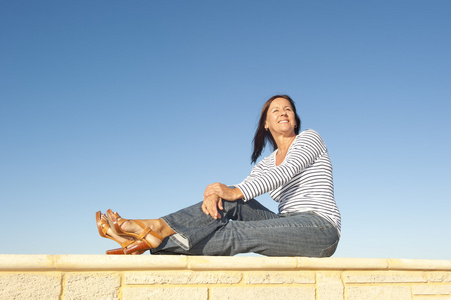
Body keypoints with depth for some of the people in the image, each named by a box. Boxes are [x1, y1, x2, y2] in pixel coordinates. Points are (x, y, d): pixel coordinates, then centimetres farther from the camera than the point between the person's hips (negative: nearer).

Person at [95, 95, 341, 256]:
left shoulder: (309, 138, 5)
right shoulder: (264, 165, 20)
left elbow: (288, 171, -13)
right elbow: (243, 191, 2)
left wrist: (236, 191, -22)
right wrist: (214, 194, -23)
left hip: (320, 227, -5)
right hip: (289, 226, 5)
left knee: (237, 234, -24)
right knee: (231, 205, -17)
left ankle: (154, 240, -25)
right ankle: (157, 229, -25)